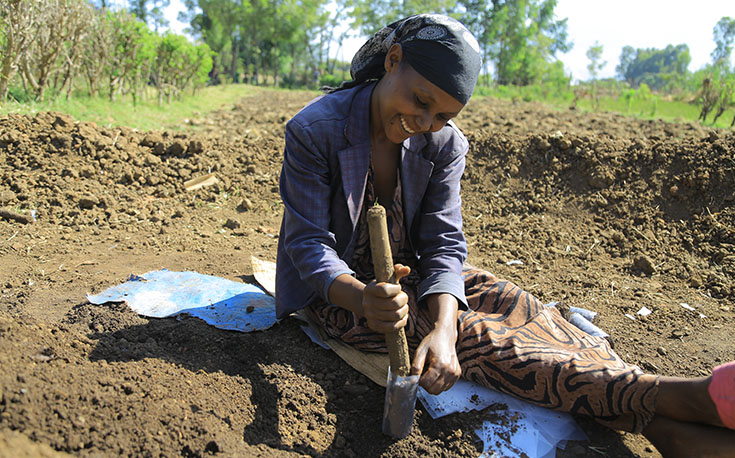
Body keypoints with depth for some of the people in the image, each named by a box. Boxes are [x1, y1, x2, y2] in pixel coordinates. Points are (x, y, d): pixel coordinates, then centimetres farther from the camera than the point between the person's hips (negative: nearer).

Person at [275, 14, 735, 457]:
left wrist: (442, 328, -35)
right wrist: (363, 301, -44)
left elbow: (443, 245, -14)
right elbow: (309, 243, -22)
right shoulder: (314, 131, -21)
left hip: (406, 269, 5)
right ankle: (665, 398, -39)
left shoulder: (445, 143, -9)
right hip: (336, 285, -5)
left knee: (515, 304, -21)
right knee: (470, 331, -27)